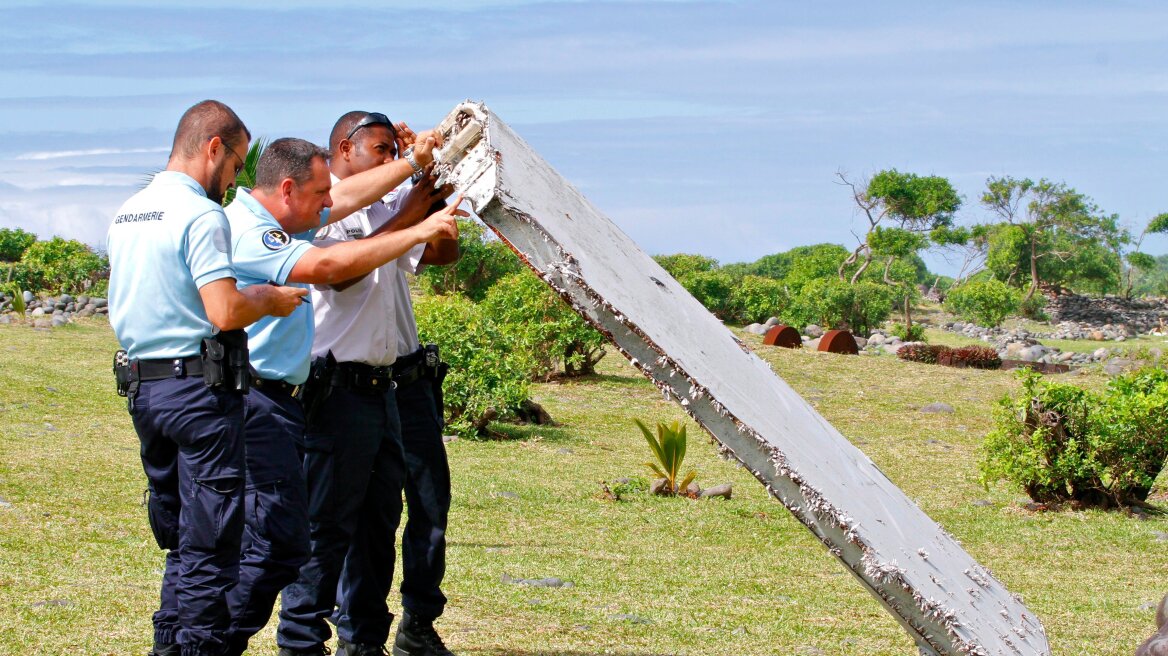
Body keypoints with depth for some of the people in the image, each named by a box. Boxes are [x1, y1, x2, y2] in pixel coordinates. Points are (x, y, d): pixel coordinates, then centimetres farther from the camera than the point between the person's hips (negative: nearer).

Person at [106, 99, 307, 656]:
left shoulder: (126, 216, 13)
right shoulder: (201, 216, -13)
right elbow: (225, 312, -23)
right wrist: (269, 299, -2)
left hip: (141, 386, 8)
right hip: (199, 386, -8)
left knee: (178, 539, 17)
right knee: (210, 542, -3)